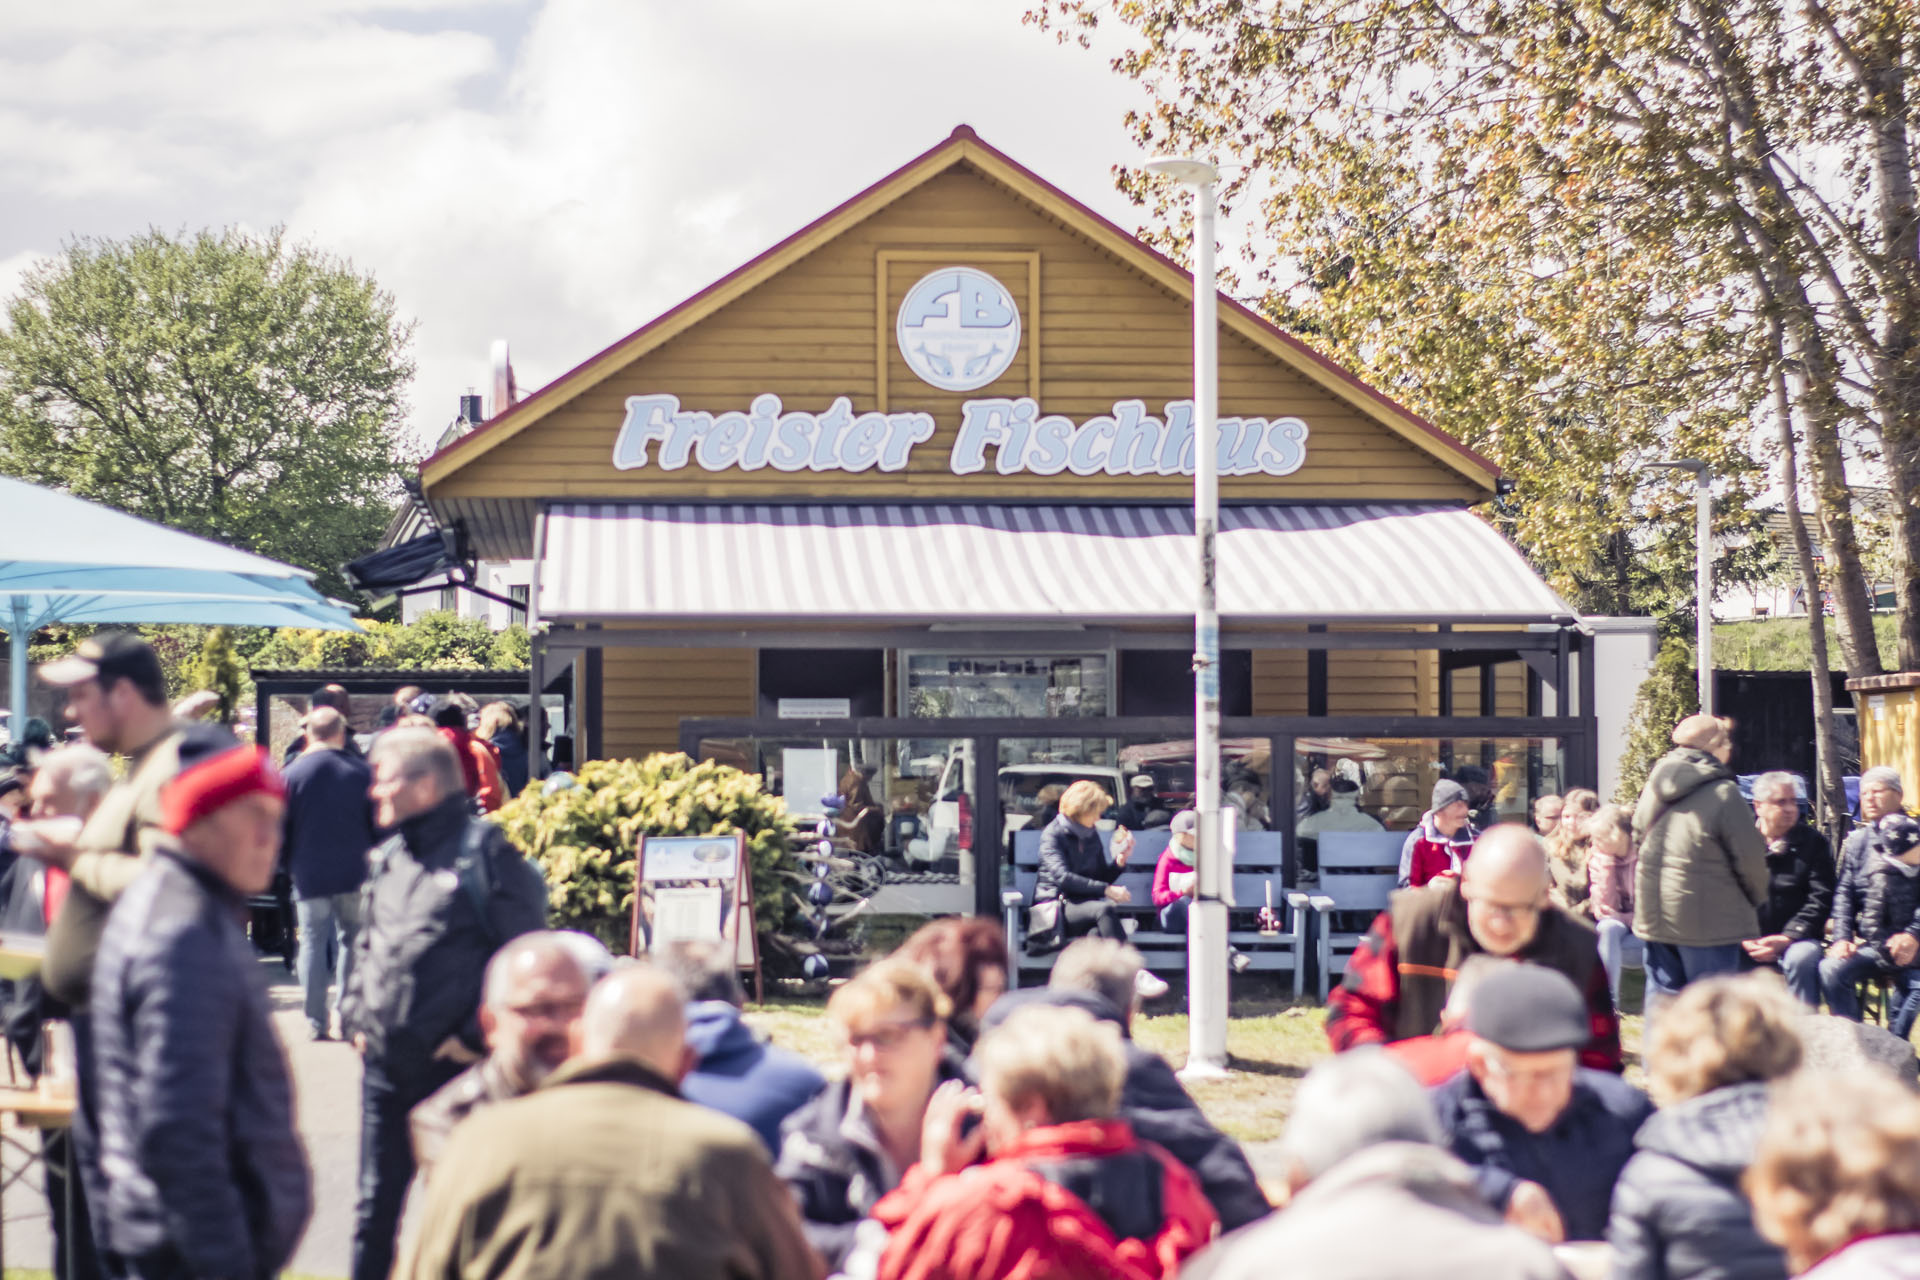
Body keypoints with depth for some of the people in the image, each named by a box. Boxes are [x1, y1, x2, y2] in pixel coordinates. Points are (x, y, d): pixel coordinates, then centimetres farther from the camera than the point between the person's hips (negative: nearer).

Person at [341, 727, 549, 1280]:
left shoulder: (486, 853, -10)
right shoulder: (385, 859, 12)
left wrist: (479, 1034, -14)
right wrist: (355, 1016, 10)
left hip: (454, 1064, -6)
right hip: (384, 1065, 7)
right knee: (376, 1205, 12)